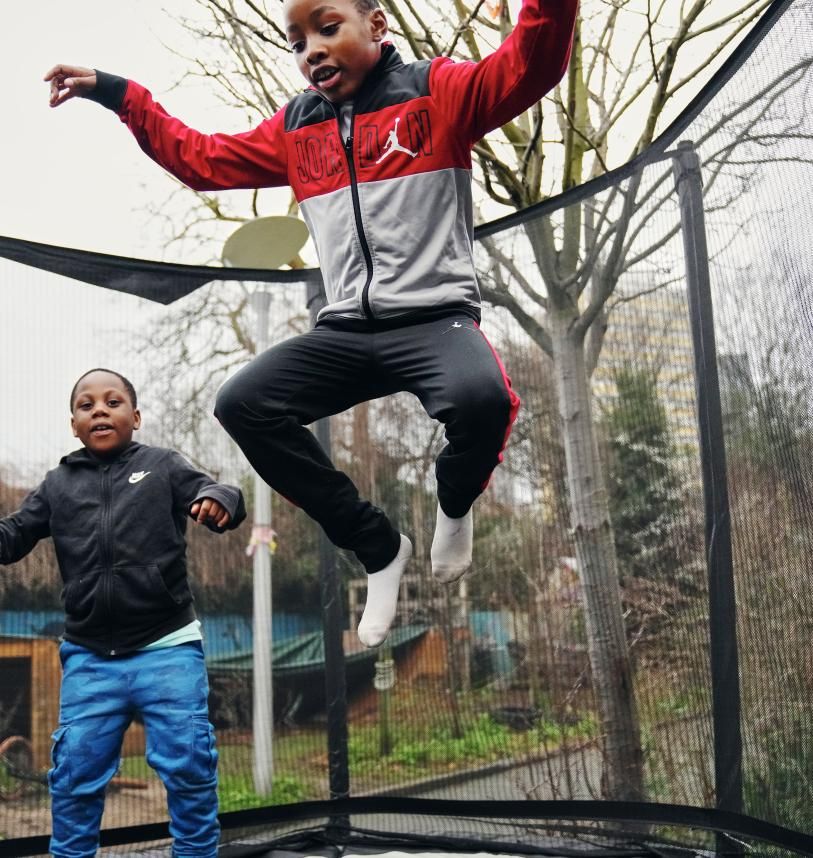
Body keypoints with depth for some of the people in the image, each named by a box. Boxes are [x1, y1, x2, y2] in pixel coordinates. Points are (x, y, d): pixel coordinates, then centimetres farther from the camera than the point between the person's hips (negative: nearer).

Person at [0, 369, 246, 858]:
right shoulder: (59, 485, 11)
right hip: (89, 658, 3)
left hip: (167, 649, -2)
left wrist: (219, 499, -31)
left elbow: (212, 496, -7)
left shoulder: (162, 466, 4)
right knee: (75, 775, 8)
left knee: (188, 767, 1)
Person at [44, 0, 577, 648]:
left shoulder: (437, 90, 1)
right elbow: (204, 160, 22)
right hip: (346, 332, 5)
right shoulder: (296, 129, 15)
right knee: (242, 404, -12)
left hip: (437, 319, -5)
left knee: (481, 397, -36)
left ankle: (454, 506, 4)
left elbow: (530, 66, -14)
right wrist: (118, 95, 19)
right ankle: (379, 546, 1)